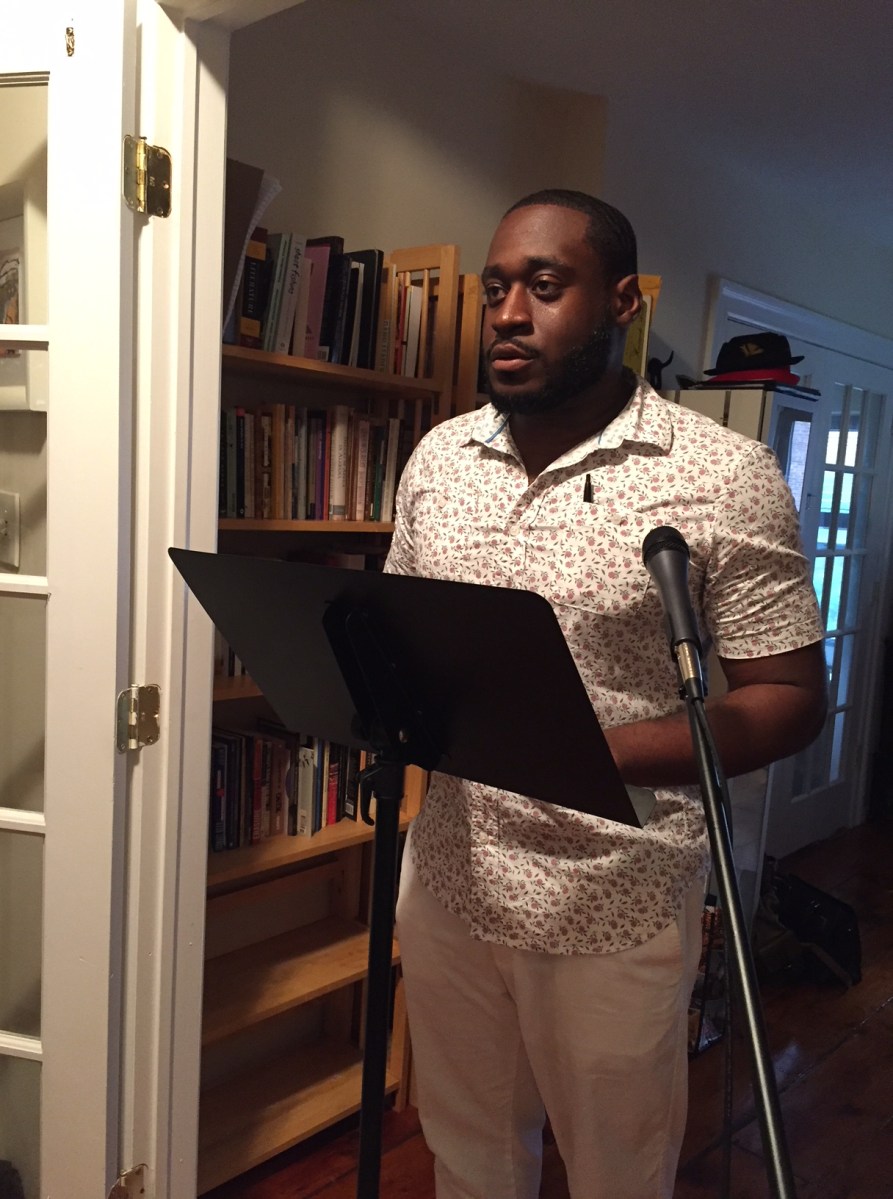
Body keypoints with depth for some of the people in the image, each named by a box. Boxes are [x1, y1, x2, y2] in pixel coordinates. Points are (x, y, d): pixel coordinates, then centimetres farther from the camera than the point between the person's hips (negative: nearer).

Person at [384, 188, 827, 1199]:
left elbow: (787, 697, -12)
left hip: (613, 908, -4)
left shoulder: (724, 477, -13)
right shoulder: (437, 456, 4)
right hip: (447, 880, 5)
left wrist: (602, 755, -26)